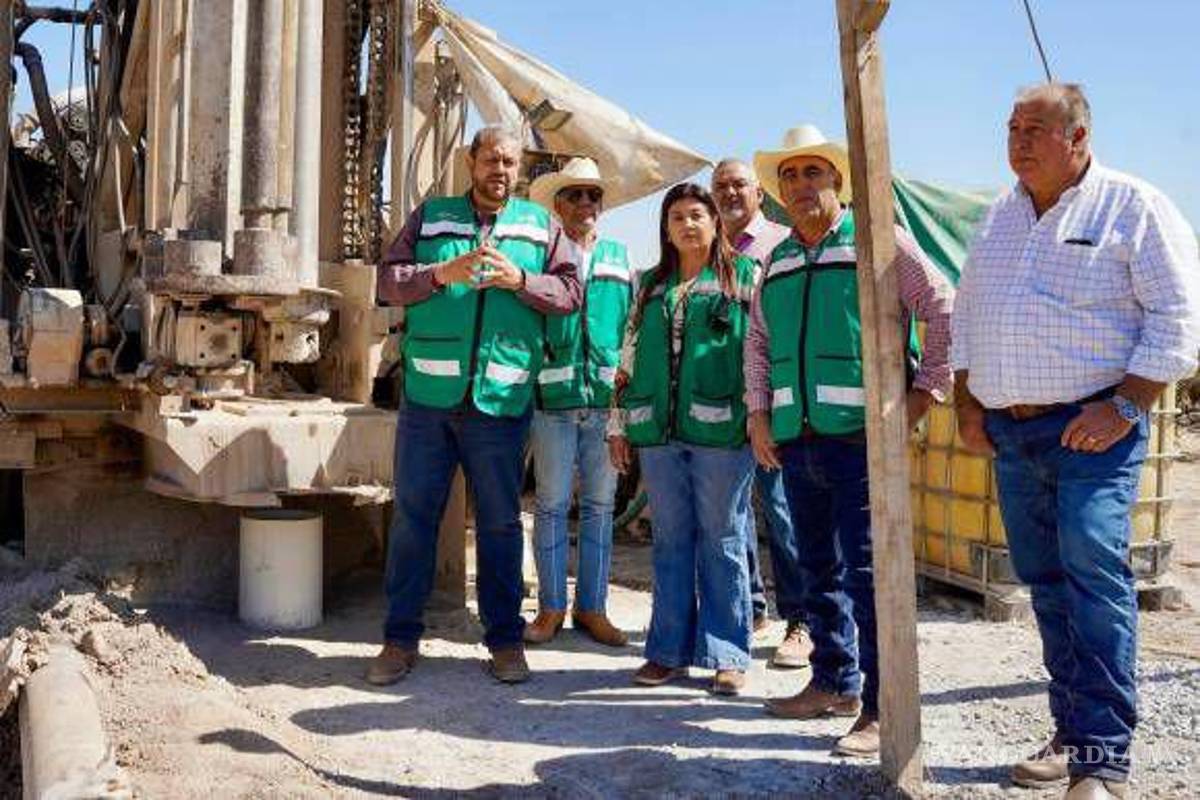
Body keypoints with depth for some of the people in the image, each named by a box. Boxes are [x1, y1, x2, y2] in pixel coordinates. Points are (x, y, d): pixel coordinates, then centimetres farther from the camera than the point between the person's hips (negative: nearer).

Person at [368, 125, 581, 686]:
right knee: (412, 514, 5)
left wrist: (519, 279, -12)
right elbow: (389, 280, 3)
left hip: (500, 401, 0)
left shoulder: (539, 225, 12)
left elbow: (570, 293, 3)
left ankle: (505, 639, 19)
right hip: (428, 394, 0)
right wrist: (440, 273, -13)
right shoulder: (431, 217, 11)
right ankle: (401, 637, 17)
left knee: (500, 521, 7)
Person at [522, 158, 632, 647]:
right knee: (552, 505, 3)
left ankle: (592, 607, 18)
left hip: (606, 398, 3)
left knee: (600, 505, 8)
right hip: (553, 396, -3)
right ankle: (551, 607, 14)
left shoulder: (619, 257, 14)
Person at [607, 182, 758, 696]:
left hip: (720, 429, -4)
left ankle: (727, 655, 12)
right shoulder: (650, 285, 17)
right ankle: (670, 651, 18)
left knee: (722, 541, 2)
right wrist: (618, 425, 14)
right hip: (658, 432, 4)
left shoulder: (743, 276, 5)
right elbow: (629, 358, 18)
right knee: (670, 540, 9)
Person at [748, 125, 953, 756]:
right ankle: (834, 682, 29)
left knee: (866, 572, -7)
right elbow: (758, 342, 23)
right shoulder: (777, 262, 16)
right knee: (818, 569, 14)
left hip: (861, 436, -6)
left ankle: (881, 709, 2)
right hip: (795, 440, 6)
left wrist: (924, 392, -5)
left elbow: (943, 310, -2)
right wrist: (758, 413, 13)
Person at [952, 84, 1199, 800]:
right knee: (1047, 585, 10)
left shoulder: (1134, 207, -2)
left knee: (1093, 571, -15)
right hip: (1010, 432, 6)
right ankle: (1074, 735, 21)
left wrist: (1124, 407, -15)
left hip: (1093, 428, -6)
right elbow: (967, 316, 22)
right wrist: (968, 404, 12)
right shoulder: (999, 218, 16)